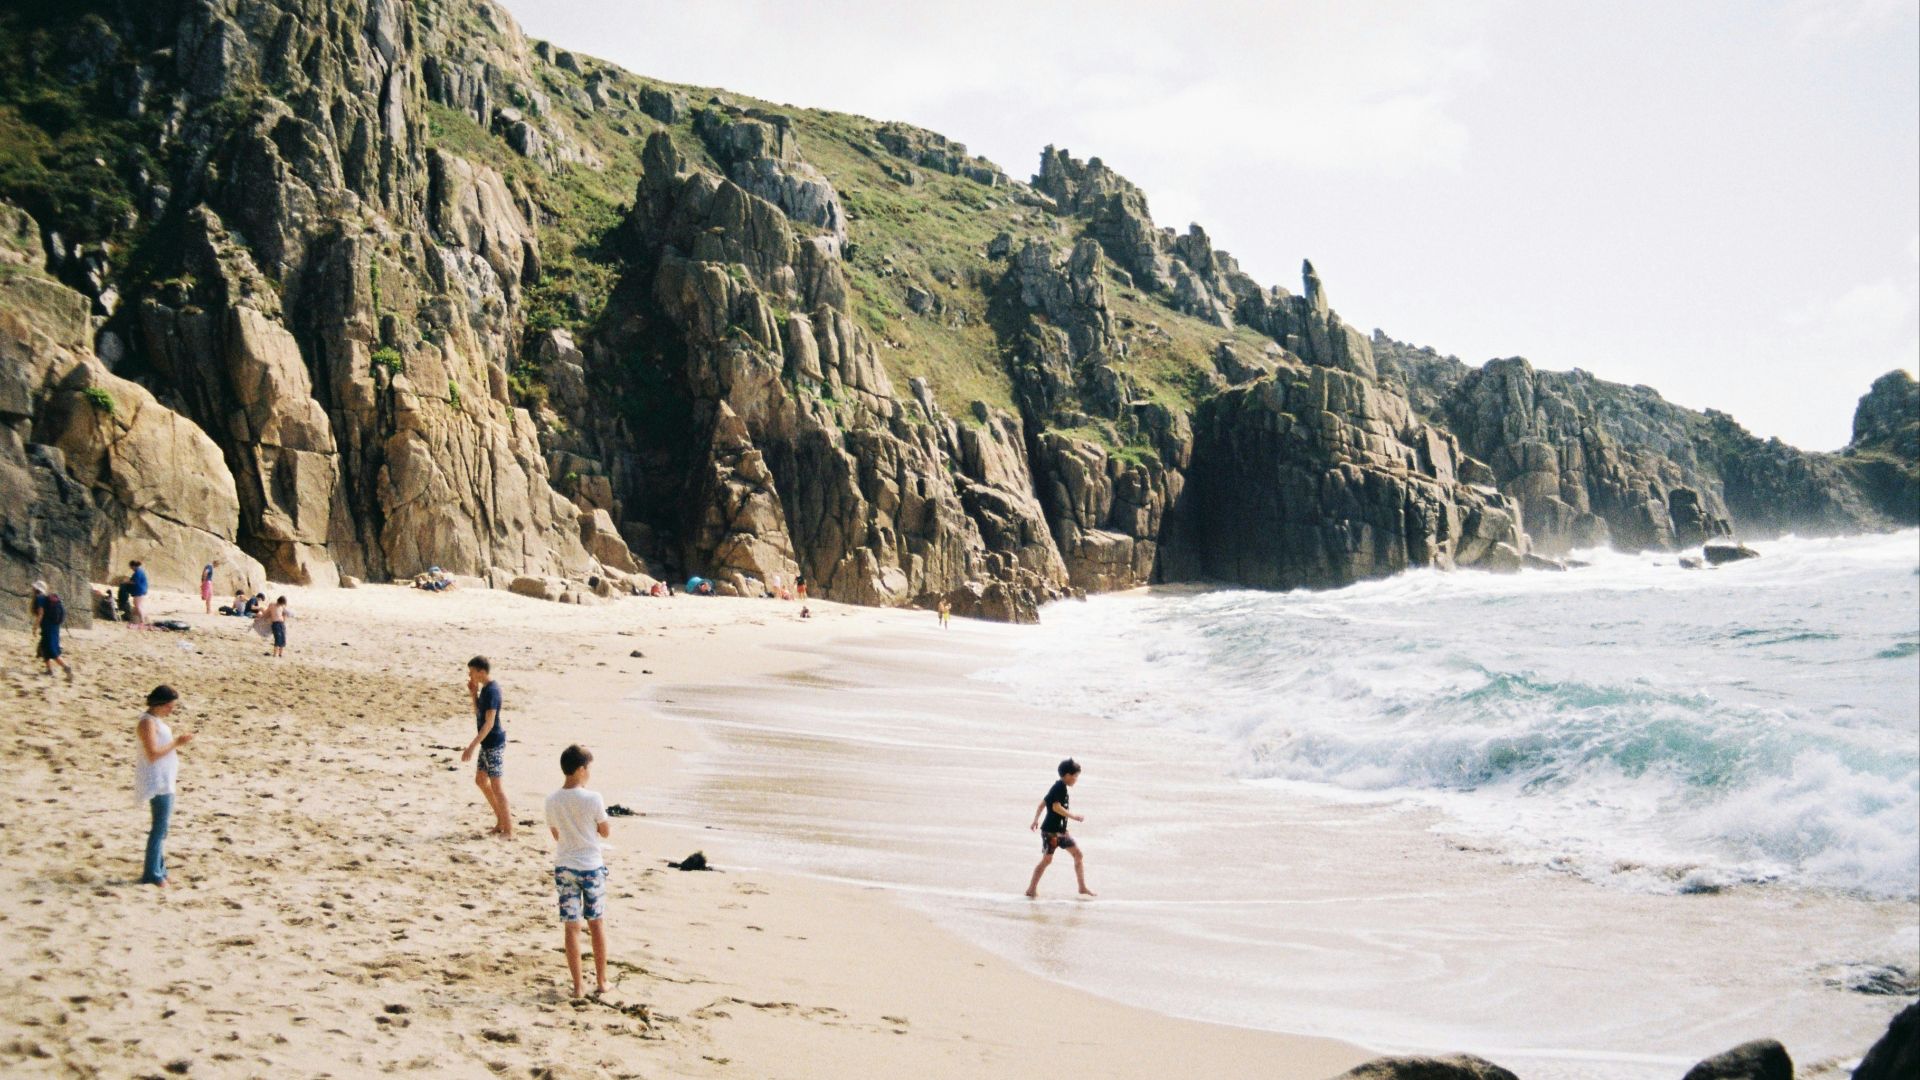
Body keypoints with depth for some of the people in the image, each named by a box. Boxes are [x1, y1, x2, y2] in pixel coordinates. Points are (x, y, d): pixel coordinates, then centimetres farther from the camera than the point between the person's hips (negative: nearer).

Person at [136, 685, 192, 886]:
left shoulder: (156, 720, 14)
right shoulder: (148, 722, -16)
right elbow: (152, 754, -22)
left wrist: (177, 742, 9)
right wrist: (176, 743, -19)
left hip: (163, 780, 10)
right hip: (157, 781, -10)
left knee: (163, 825, 17)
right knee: (160, 827, -6)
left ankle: (158, 869, 25)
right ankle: (152, 874, -2)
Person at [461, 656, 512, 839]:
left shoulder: (491, 691, -21)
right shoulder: (485, 688, 9)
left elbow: (489, 723, -25)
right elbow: (478, 713, 17)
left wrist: (472, 746, -26)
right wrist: (473, 694, 4)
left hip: (494, 743, -10)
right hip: (487, 743, 10)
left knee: (495, 784, -5)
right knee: (480, 780, 17)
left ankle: (508, 830, 2)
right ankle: (501, 818, 27)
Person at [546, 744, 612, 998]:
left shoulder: (552, 801, -4)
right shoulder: (592, 799, -16)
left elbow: (556, 834, 8)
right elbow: (606, 832, -3)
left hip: (564, 867, 2)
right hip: (592, 866, -2)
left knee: (571, 926, 6)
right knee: (596, 922, 12)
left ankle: (577, 986, 8)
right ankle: (601, 980, 21)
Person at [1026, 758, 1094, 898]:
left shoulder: (1057, 786, 14)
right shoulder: (1061, 787, -15)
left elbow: (1043, 803, 18)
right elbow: (1056, 807, -24)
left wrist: (1036, 820, 20)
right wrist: (1073, 816, -18)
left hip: (1060, 830, 10)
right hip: (1051, 830, -10)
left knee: (1077, 854, 9)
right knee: (1047, 859, -6)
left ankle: (1083, 887, 13)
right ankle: (1031, 889, 1)